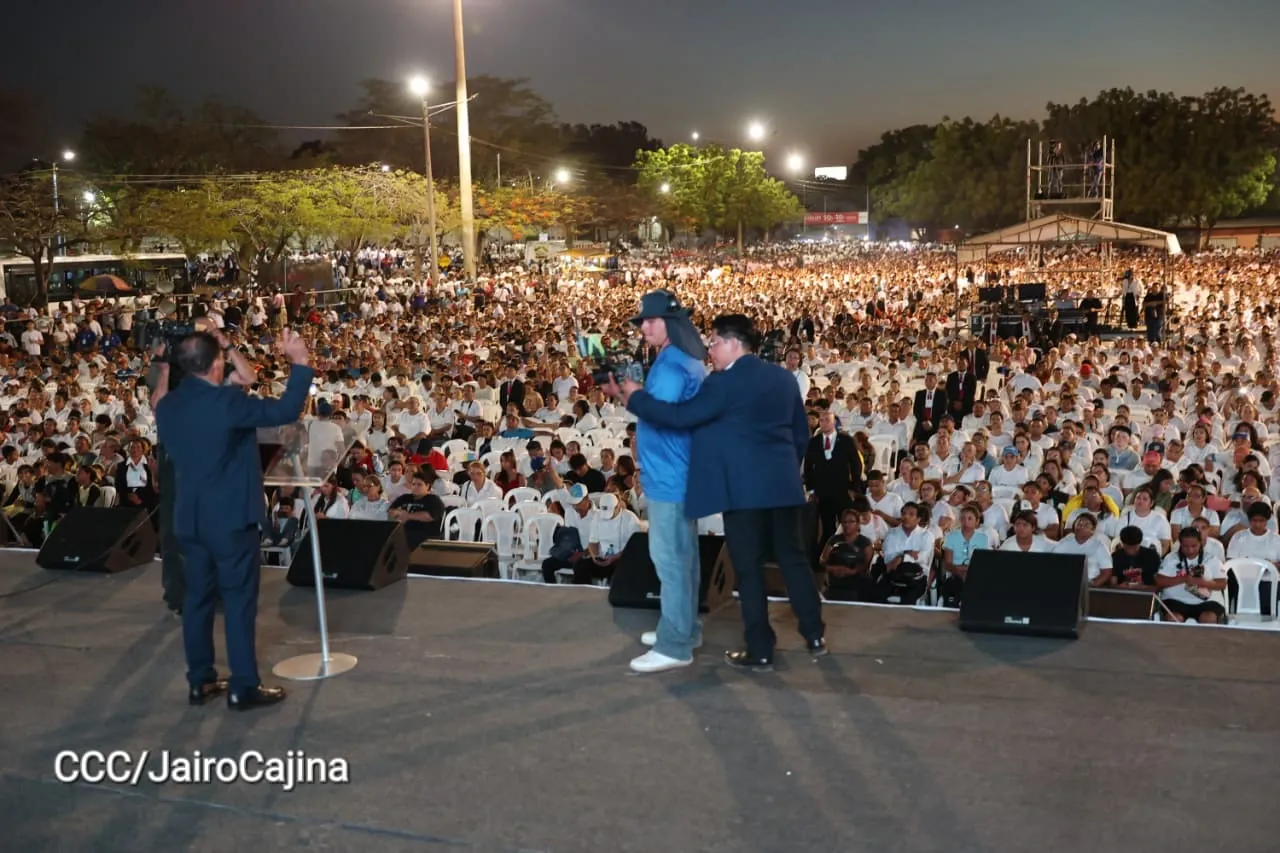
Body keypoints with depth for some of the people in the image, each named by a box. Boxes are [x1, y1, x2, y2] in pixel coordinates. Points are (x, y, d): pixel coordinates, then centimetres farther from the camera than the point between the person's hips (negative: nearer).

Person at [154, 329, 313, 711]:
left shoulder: (167, 405, 4)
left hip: (190, 517, 7)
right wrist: (300, 363, -8)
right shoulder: (227, 401, -19)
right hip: (231, 516, -7)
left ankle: (200, 681, 20)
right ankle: (243, 687, 5)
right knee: (239, 600, 0)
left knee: (198, 597, 13)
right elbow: (285, 411, -17)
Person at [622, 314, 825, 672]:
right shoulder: (783, 377, 11)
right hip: (783, 484, 7)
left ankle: (760, 650, 8)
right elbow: (801, 432, 16)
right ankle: (815, 636, 23)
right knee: (793, 558, 16)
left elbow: (680, 416, -17)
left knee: (749, 568, 2)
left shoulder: (724, 383, -12)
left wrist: (636, 397, -6)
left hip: (744, 488, -7)